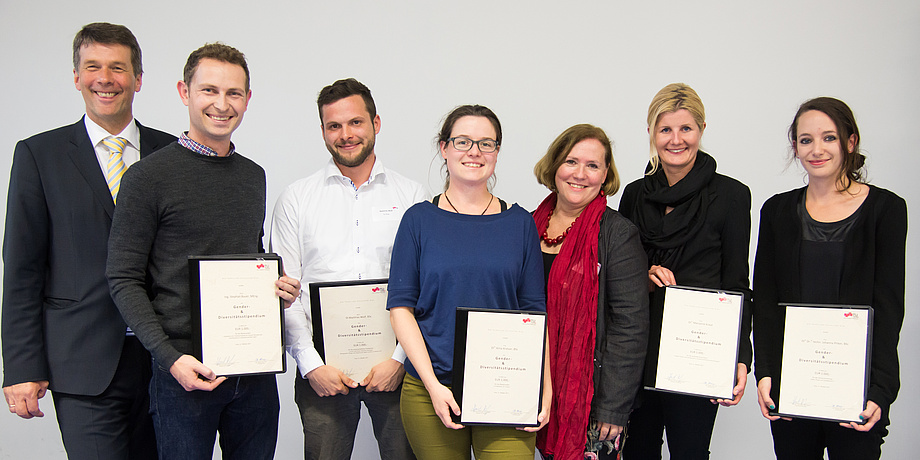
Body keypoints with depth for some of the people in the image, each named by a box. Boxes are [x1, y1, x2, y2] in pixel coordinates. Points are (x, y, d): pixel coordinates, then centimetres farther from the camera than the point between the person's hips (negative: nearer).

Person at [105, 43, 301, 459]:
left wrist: (279, 287, 1)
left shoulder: (254, 176, 11)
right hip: (185, 369, -5)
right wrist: (170, 358, -17)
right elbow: (124, 280, -8)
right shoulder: (148, 176, -7)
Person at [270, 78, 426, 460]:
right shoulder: (296, 198, 6)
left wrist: (400, 358, -7)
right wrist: (310, 364, -7)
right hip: (321, 368, 0)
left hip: (396, 367, 0)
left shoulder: (413, 196, 5)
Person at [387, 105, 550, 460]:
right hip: (429, 389, 0)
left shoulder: (520, 223, 6)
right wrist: (433, 384, -10)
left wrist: (545, 390, -4)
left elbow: (534, 313, 5)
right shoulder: (419, 219, 2)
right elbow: (401, 307, -2)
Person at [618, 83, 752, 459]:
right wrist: (644, 274, -7)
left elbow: (736, 284, -3)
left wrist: (740, 359, -10)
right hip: (637, 348, 4)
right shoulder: (635, 194, 8)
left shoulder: (730, 195, -3)